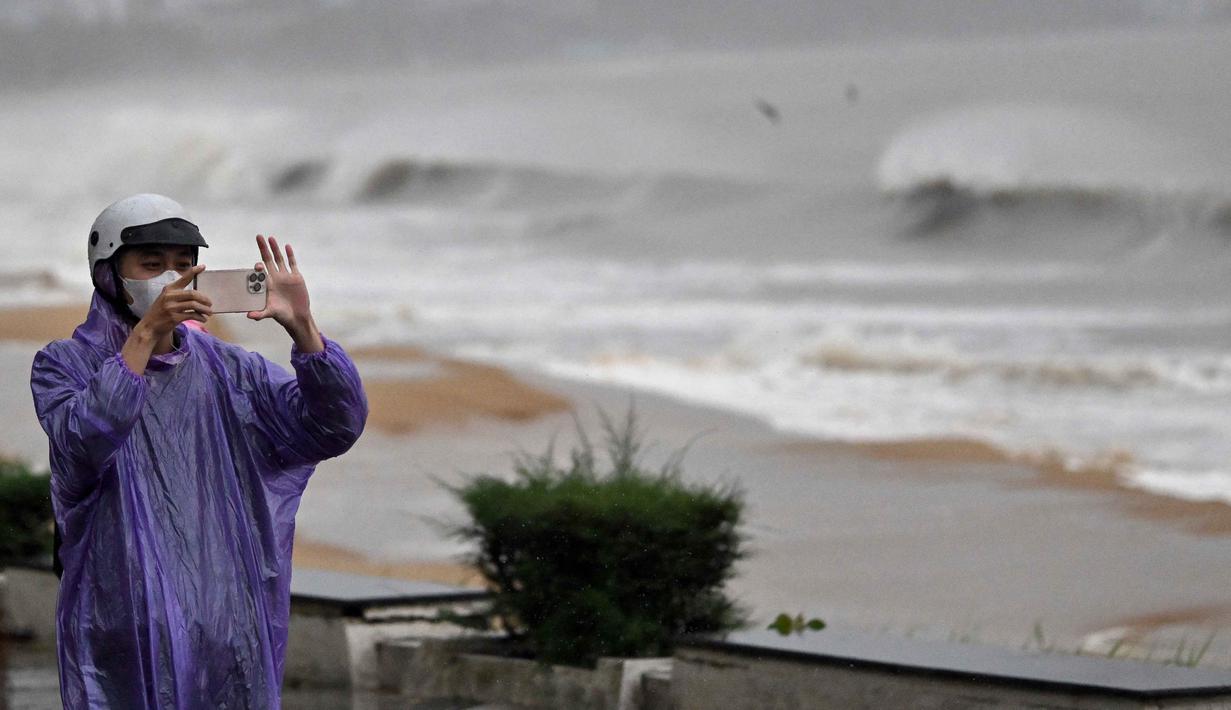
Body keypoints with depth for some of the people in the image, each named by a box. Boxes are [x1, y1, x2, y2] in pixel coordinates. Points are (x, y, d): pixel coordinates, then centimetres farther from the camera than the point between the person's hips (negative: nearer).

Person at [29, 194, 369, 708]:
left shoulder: (228, 371, 11)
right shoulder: (64, 366, 2)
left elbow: (334, 429, -1)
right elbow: (84, 444, -20)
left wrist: (301, 327, -15)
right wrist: (145, 334, -24)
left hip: (226, 624, 3)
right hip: (124, 628, -3)